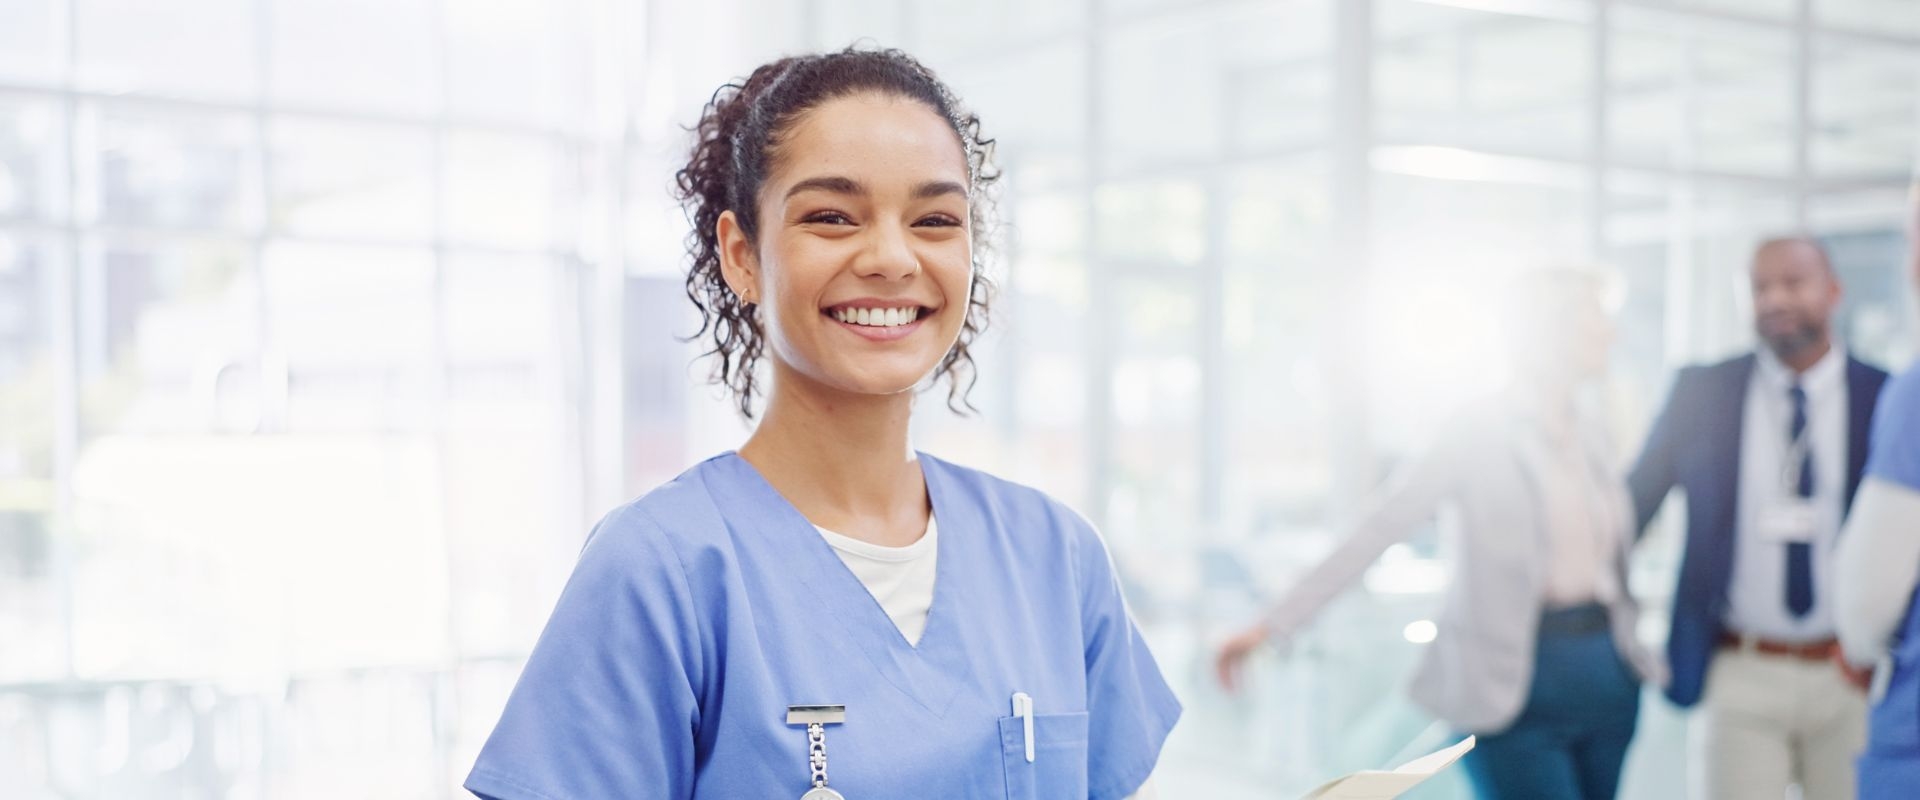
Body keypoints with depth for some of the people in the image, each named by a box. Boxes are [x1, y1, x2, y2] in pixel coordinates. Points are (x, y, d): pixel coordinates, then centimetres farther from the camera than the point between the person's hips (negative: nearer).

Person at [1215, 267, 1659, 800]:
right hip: (1514, 683, -6)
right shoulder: (1479, 434, -10)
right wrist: (1272, 626, -20)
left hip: (1608, 675, 6)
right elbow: (1374, 530, -15)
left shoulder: (1589, 429, 8)